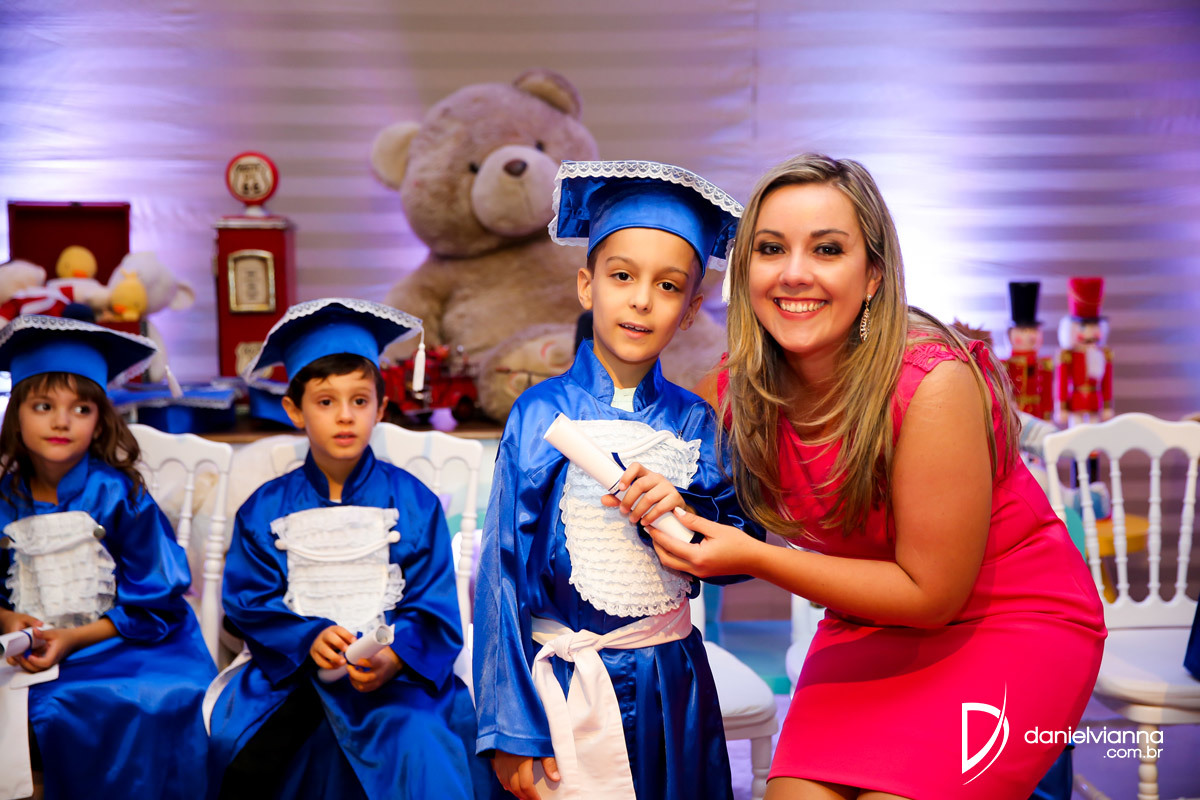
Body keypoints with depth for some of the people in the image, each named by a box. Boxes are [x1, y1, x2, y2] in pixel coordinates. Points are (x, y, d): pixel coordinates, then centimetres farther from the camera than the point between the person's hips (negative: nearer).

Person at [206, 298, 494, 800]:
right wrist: (309, 638, -16)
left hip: (393, 671, -1)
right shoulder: (266, 509, 10)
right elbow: (248, 603, 4)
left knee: (418, 743, -32)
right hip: (290, 668, 2)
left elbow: (433, 610, 0)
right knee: (233, 737, -26)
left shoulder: (413, 503, 5)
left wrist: (391, 658, -21)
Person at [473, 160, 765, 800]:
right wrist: (510, 728, -10)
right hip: (563, 686, -3)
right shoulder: (540, 415, -7)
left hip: (671, 688, 3)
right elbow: (503, 568, -7)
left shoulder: (693, 422, 1)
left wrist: (684, 514, -17)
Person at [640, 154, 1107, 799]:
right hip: (870, 621, 5)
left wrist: (753, 558, -26)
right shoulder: (738, 387, -10)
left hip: (1012, 620, -4)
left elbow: (932, 592, -21)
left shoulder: (935, 385, -26)